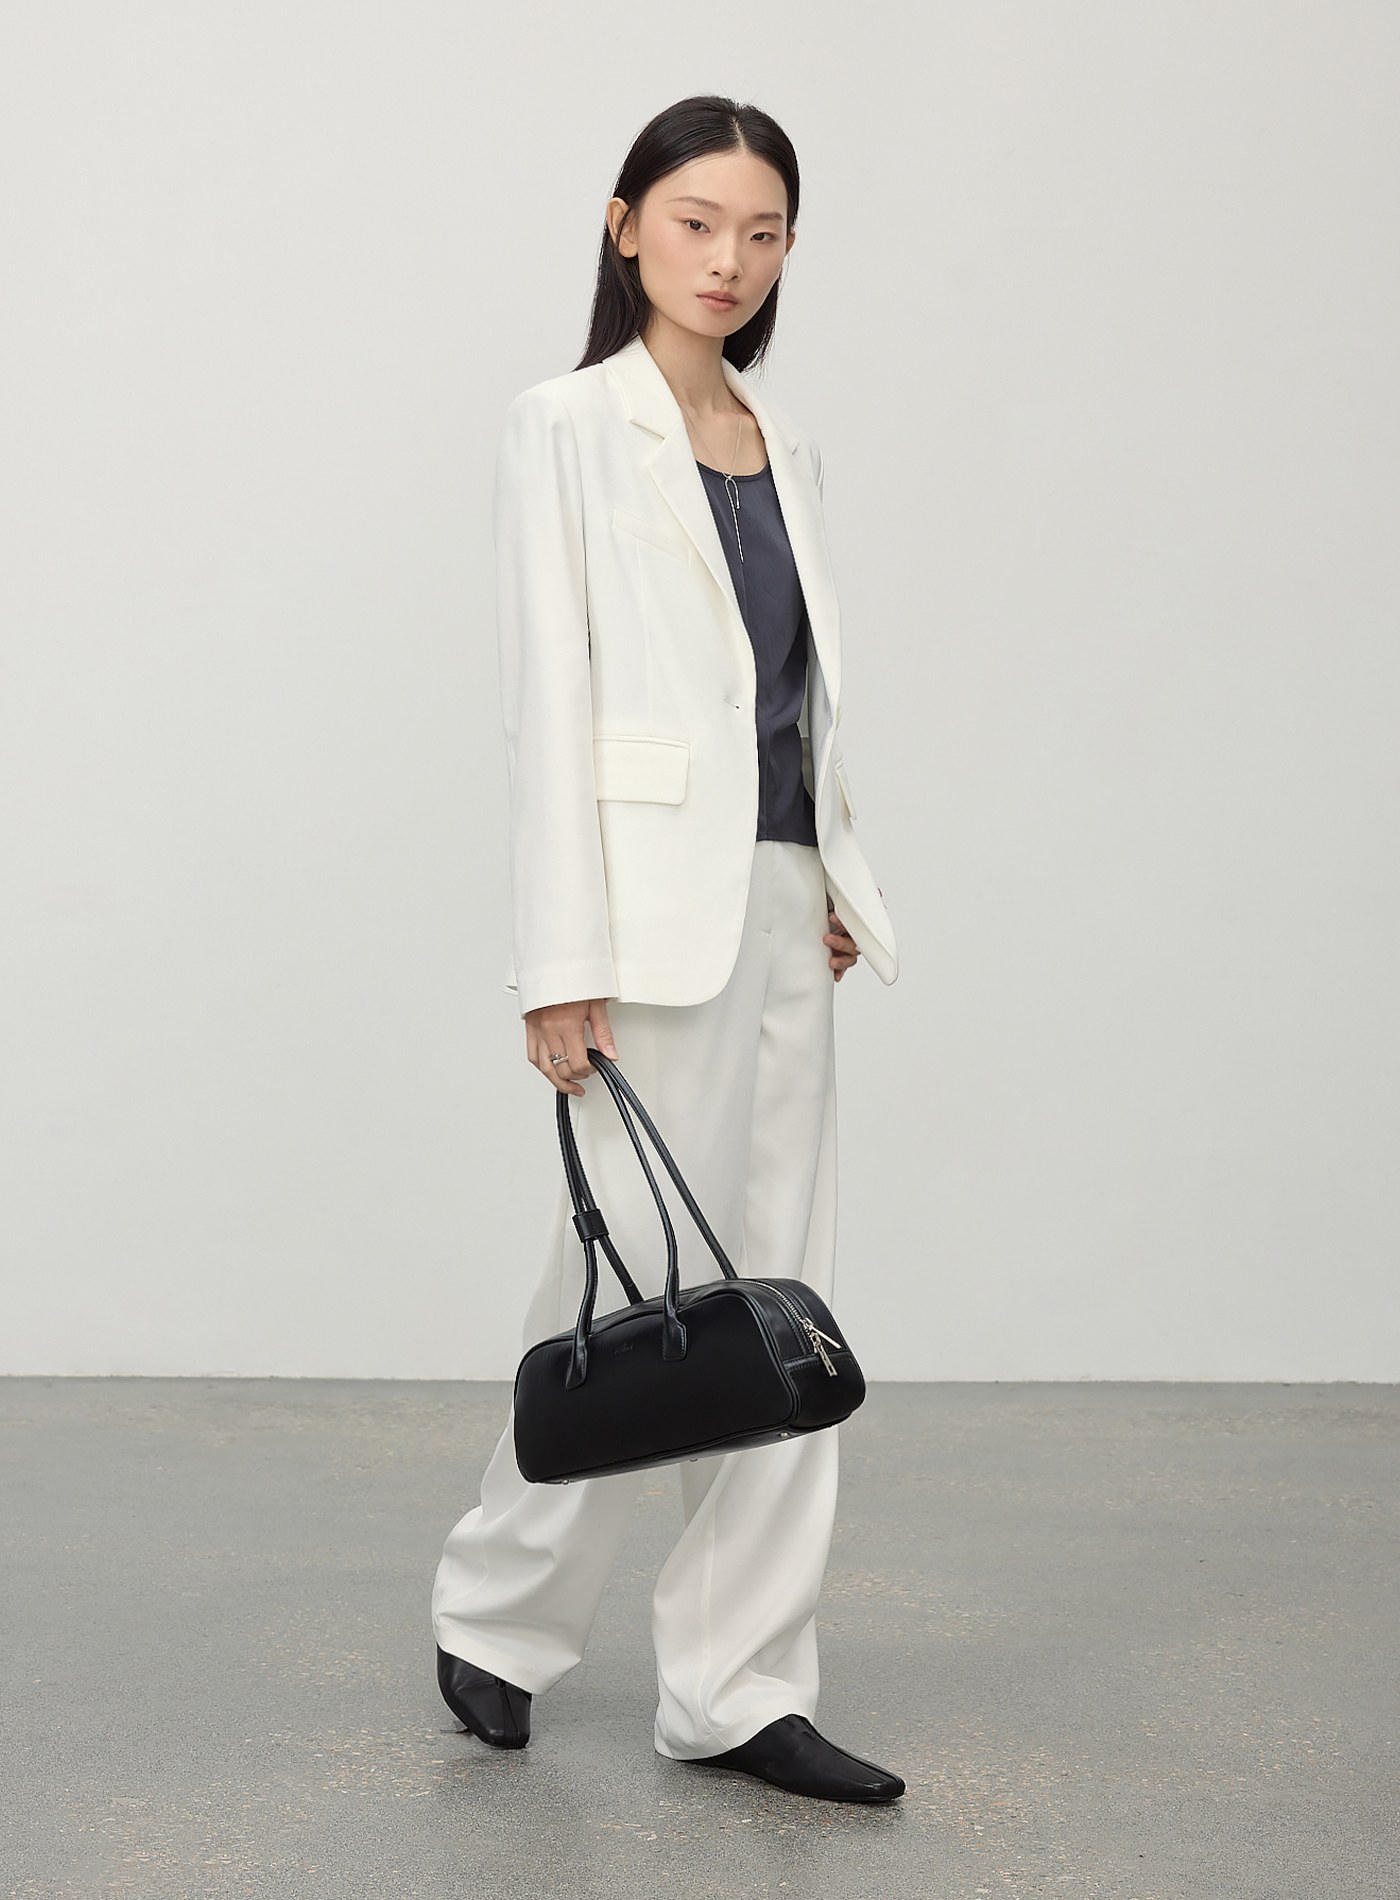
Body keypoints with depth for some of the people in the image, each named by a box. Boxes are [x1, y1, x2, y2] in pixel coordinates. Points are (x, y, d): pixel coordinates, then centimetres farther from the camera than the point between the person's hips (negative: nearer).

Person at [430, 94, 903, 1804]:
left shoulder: (786, 452, 16)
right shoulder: (567, 426, -4)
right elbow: (545, 697, -10)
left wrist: (831, 883, 10)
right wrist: (560, 966, -15)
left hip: (780, 907, 7)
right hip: (651, 907, -7)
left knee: (774, 1296, 6)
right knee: (636, 1282, -2)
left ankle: (738, 1687, 13)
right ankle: (497, 1612, 21)